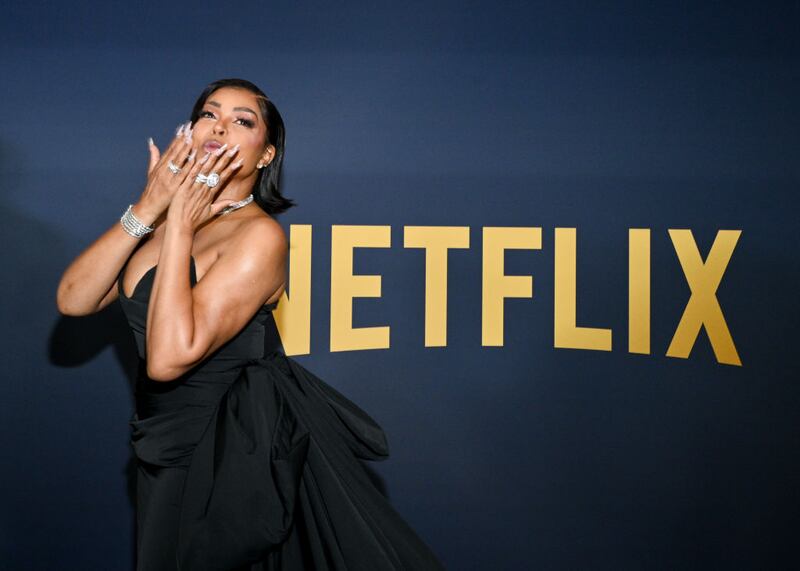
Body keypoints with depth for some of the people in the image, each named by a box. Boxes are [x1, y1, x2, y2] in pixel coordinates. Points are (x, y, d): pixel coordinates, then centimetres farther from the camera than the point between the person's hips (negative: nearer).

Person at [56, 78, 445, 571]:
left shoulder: (259, 235, -20)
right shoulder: (164, 217, 2)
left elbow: (169, 357, -29)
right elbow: (74, 300, -8)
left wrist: (180, 225, -25)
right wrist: (149, 208, -15)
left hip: (241, 451, -7)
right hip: (170, 443, 7)